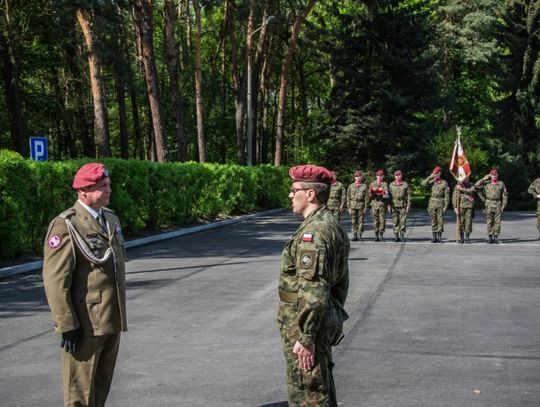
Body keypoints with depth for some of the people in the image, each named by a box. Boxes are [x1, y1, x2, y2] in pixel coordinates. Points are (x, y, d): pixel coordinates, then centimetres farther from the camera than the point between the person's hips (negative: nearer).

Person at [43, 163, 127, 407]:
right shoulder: (65, 225, -13)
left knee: (102, 385, 17)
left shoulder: (111, 219, 12)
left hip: (112, 321, 7)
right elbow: (56, 281, -16)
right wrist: (67, 326, -19)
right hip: (85, 323, -7)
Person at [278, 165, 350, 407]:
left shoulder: (313, 232, -22)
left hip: (304, 325, -10)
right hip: (327, 322, 10)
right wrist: (334, 320, 24)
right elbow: (341, 283, 18)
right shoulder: (333, 225, 10)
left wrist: (305, 338, -23)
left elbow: (313, 292, -27)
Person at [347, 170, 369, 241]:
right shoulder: (351, 186, 9)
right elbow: (348, 197, 8)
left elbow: (366, 198, 2)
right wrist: (349, 207, 2)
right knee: (354, 221, 1)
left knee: (361, 221, -1)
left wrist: (365, 207, -5)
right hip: (353, 206, 1)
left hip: (361, 206, -1)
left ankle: (359, 235, 5)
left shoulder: (364, 186, 4)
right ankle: (354, 235, 5)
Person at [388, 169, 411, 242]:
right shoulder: (391, 185, 9)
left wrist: (408, 205, -2)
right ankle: (396, 236, 6)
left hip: (403, 206, -1)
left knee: (403, 222, -3)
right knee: (395, 222, 0)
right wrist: (389, 206, 3)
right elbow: (389, 196, 10)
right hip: (394, 206, 1)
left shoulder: (405, 184, 5)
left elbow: (408, 196, 4)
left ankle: (402, 236, 5)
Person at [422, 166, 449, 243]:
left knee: (440, 221, 0)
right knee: (433, 221, 5)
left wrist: (446, 206, -7)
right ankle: (434, 237, 10)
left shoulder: (444, 183, 0)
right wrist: (430, 177, -12)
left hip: (440, 204, -2)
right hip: (432, 204, 2)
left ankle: (439, 237, 7)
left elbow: (447, 195, -1)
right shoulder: (431, 182, 7)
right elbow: (423, 184, -12)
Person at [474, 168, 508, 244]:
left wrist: (503, 206, 0)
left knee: (497, 222, -1)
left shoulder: (501, 184, 7)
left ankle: (496, 237, 6)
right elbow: (476, 186, -3)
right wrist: (484, 179, -3)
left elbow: (504, 195, 6)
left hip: (498, 205, 0)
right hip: (489, 205, 0)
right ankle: (490, 237, 6)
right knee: (489, 222, 1)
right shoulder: (486, 183, 6)